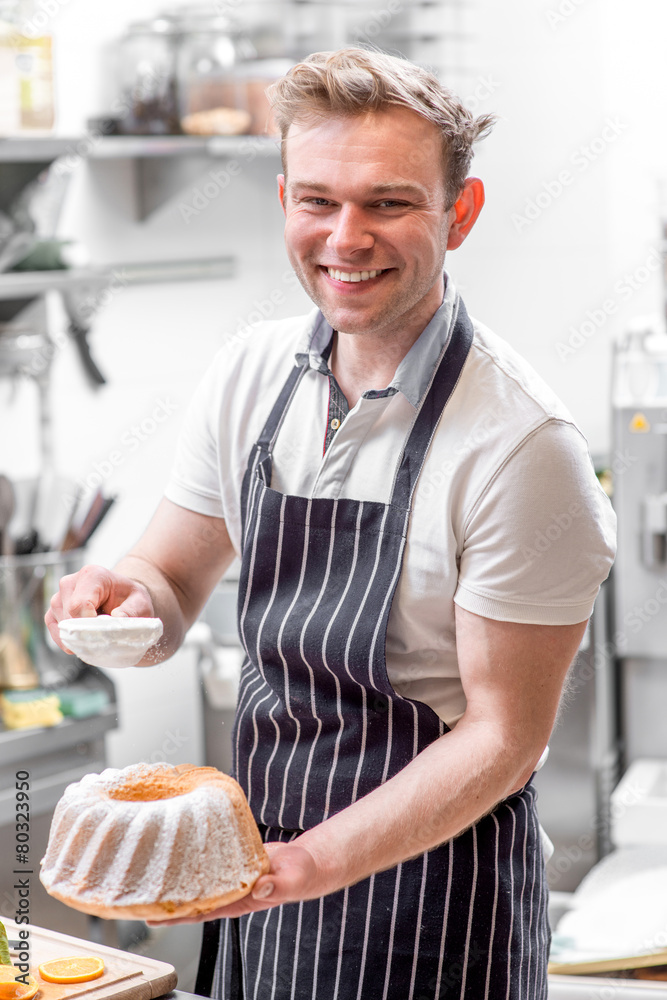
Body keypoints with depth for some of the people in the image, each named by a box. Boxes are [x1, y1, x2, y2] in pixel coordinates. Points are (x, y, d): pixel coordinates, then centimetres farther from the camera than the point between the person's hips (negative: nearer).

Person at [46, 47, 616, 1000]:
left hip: (431, 883, -5)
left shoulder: (523, 446, -21)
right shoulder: (252, 372, -3)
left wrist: (310, 864, -25)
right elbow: (173, 594, 6)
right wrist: (127, 597, -16)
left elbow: (505, 734, -17)